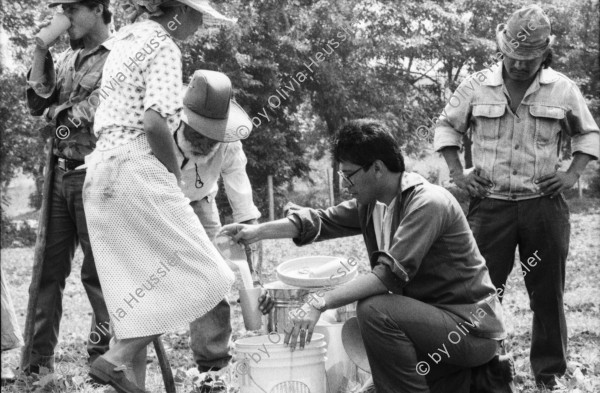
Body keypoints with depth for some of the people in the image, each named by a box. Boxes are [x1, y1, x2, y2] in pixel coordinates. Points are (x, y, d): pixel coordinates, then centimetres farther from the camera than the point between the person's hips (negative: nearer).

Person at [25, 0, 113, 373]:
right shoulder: (65, 59, 18)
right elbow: (38, 104, 11)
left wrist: (58, 112, -1)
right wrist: (40, 52, 6)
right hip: (60, 174, 7)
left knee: (97, 271, -2)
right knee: (48, 268, 5)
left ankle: (103, 355, 8)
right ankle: (40, 357, 10)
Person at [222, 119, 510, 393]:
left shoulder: (427, 203, -23)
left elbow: (390, 274, -31)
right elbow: (322, 221, 8)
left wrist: (320, 303, -33)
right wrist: (257, 231, -3)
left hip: (471, 327, -9)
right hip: (432, 318, 9)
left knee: (375, 310, -28)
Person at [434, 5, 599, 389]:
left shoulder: (563, 89, 0)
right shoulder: (477, 86, 0)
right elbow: (447, 126, 13)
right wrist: (458, 172, 2)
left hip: (544, 205, 1)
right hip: (490, 204, 0)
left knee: (548, 292, 8)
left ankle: (549, 370, 22)